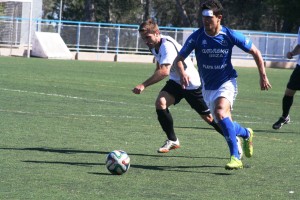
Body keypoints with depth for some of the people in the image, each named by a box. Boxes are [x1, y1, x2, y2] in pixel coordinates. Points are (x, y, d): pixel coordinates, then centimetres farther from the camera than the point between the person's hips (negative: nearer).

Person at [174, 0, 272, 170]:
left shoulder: (230, 35, -14)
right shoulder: (197, 37, -11)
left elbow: (255, 52, -1)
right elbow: (179, 59, -5)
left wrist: (263, 76, -4)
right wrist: (182, 72, -27)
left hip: (227, 82, -4)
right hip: (208, 87, 4)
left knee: (221, 112, -32)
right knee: (226, 125, 9)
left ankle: (236, 158, -31)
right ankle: (247, 134, 45)